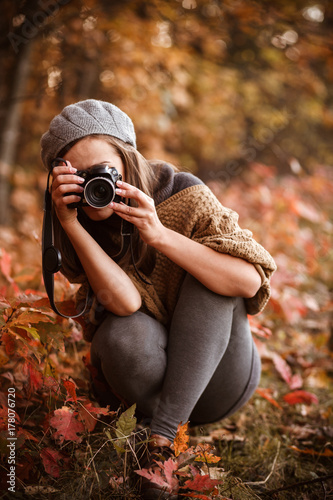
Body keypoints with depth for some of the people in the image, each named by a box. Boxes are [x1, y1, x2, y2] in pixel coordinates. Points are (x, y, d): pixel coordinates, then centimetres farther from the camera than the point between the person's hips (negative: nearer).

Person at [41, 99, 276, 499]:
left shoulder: (184, 196, -14)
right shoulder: (83, 226, -9)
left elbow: (251, 281, -25)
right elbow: (124, 301, -26)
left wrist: (160, 234, -33)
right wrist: (69, 224, -33)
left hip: (214, 384, 0)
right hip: (149, 378, 0)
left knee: (209, 278, -26)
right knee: (126, 334, -33)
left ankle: (163, 435, -26)